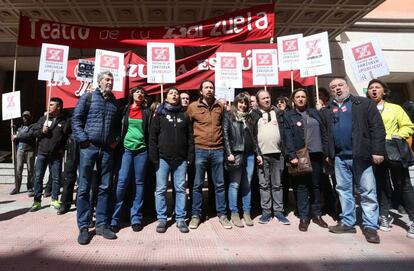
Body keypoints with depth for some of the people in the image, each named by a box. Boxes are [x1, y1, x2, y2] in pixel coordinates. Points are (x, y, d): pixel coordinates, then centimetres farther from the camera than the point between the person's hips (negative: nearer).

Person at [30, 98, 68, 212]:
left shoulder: (64, 121, -1)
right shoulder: (43, 119, 9)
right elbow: (34, 131, 11)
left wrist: (62, 149, -9)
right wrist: (42, 131, -9)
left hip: (56, 155, -2)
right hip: (42, 153, 3)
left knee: (56, 178, 5)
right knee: (38, 177, 3)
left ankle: (54, 200, 18)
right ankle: (37, 201, 12)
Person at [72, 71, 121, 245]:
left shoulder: (114, 102, 15)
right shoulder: (87, 98, 3)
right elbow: (76, 119, -2)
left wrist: (116, 140, 5)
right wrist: (83, 139, -11)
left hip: (107, 149, 4)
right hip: (89, 147, -4)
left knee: (104, 188, 6)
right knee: (84, 188, 0)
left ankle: (101, 224, 16)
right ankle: (83, 227, 9)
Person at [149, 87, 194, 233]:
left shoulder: (184, 115, 13)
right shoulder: (160, 114, 8)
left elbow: (190, 137, 9)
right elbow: (153, 136, 1)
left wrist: (190, 155, 1)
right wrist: (153, 155, -8)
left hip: (181, 159, 1)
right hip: (163, 158, -1)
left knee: (180, 188, 5)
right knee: (161, 189, 3)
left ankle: (180, 219, 15)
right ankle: (162, 219, 15)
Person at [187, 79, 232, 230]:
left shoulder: (220, 106, 8)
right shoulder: (193, 107, 1)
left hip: (218, 150, 2)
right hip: (200, 150, -2)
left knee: (219, 185, 9)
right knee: (197, 185, 6)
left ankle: (222, 214, 22)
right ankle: (196, 215, 19)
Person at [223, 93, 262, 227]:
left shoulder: (248, 118, 19)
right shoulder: (228, 116, 3)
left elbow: (253, 137, 19)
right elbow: (225, 136, -5)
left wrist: (258, 153, 14)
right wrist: (229, 153, -14)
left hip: (249, 155, 5)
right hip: (235, 154, -5)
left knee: (247, 185, 7)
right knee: (234, 184, -2)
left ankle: (247, 212, 16)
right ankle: (234, 213, 8)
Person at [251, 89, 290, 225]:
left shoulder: (277, 112, 13)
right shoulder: (254, 114, 5)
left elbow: (284, 130, 10)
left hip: (277, 153, 2)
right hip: (262, 154, -2)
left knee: (277, 184, 7)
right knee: (264, 184, 5)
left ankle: (278, 211, 15)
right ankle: (266, 211, 13)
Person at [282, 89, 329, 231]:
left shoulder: (315, 113, 14)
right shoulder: (288, 116, 3)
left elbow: (324, 133, 12)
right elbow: (288, 138, -7)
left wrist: (327, 152, 4)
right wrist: (292, 155, -17)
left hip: (316, 155, 3)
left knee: (316, 185, 11)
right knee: (302, 186, 1)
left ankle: (317, 214, 23)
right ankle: (303, 217, 10)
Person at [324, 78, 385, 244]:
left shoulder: (364, 103, 2)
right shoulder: (327, 110, 12)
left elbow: (377, 127, -5)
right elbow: (324, 133, 10)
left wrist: (378, 151, -13)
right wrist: (327, 153, 4)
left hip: (361, 155, -3)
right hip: (339, 157, 4)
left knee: (368, 192, 2)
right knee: (343, 190, 10)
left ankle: (370, 226, 13)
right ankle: (347, 222, 21)